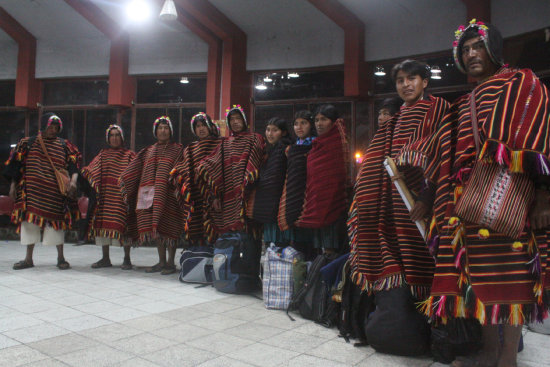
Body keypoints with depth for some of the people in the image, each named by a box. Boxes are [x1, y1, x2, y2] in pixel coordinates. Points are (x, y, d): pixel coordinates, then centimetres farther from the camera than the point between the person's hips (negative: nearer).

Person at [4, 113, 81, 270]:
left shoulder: (64, 145, 7)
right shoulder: (28, 143, 9)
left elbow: (73, 166, -1)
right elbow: (17, 164, 10)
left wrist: (73, 180, -19)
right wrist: (13, 185, 5)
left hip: (55, 192, -1)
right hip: (31, 191, 2)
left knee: (56, 221, 1)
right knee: (30, 220, 5)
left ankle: (61, 258, 10)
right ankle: (28, 259, 17)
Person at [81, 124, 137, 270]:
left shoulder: (129, 155, 8)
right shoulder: (103, 155, 18)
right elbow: (90, 170, 11)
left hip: (122, 196, -3)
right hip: (105, 195, 3)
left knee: (124, 225, -6)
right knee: (103, 224, 3)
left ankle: (127, 259, 4)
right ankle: (105, 258, 15)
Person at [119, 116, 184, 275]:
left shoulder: (177, 149, 7)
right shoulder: (149, 151, 19)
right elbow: (134, 169, 17)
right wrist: (124, 182, 5)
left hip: (168, 194, -4)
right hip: (151, 193, 4)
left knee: (168, 227, -5)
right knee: (156, 227, 5)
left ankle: (170, 262, 4)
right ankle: (161, 261, 14)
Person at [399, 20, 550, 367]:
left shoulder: (521, 84, 4)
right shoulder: (465, 104, 22)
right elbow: (447, 151, 20)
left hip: (507, 202, -6)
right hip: (471, 202, 6)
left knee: (509, 274, -5)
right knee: (480, 274, 8)